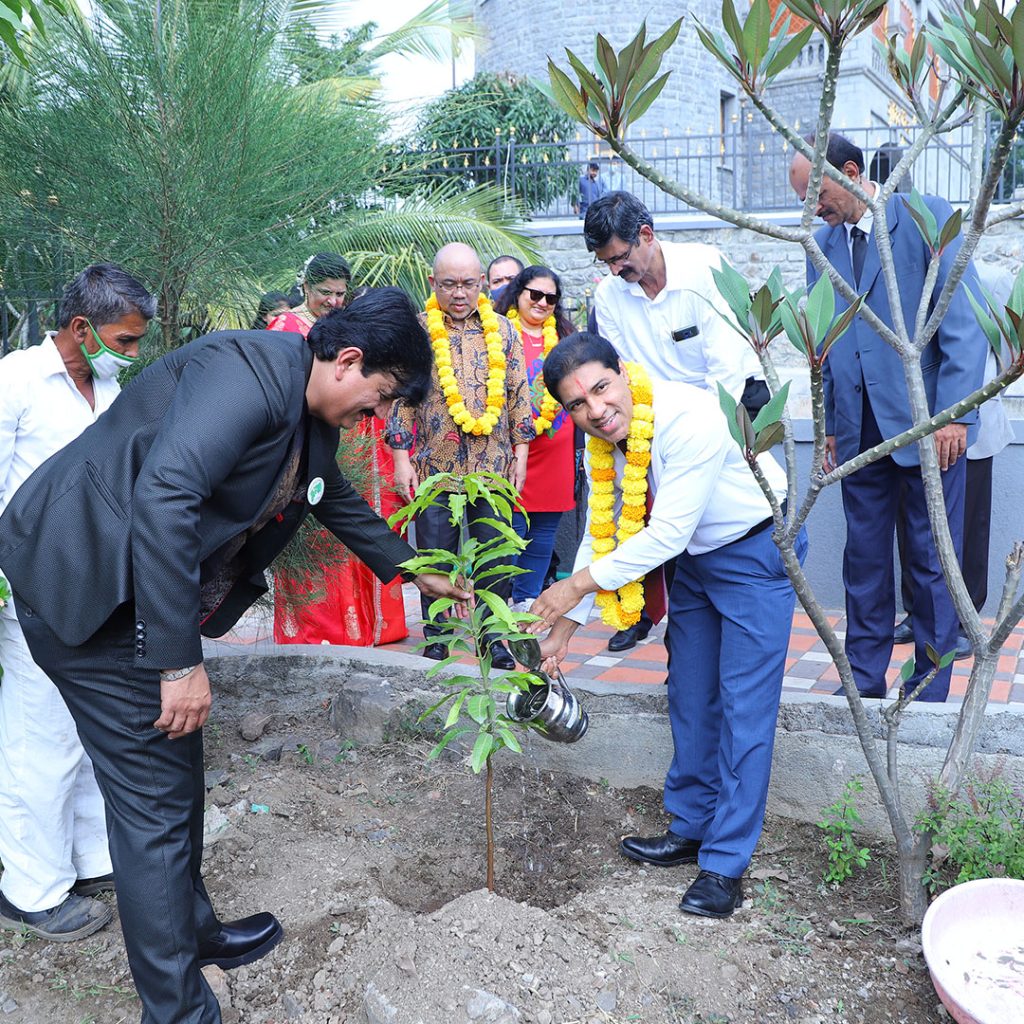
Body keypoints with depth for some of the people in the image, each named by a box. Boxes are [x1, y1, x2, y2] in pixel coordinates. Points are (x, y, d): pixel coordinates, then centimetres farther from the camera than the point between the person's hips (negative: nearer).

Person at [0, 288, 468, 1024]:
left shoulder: (310, 417, 9)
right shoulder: (248, 375, -23)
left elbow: (336, 499, 28)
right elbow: (162, 495, -34)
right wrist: (180, 661, -30)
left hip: (147, 589, 10)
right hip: (90, 588, -10)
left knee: (179, 777, 20)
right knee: (155, 803, -4)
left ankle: (194, 929, 40)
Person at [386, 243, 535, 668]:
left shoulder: (501, 329, 7)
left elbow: (519, 392, 10)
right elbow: (401, 396, 2)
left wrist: (520, 451, 6)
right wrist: (401, 458, -3)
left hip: (494, 467, 2)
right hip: (434, 466, -1)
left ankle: (494, 639, 19)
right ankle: (436, 642, 19)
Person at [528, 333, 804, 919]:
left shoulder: (692, 419, -33)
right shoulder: (601, 440, -8)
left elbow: (667, 534, -31)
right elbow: (602, 530, 1)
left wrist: (581, 583, -24)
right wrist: (566, 623, -2)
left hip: (757, 552, -8)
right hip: (695, 559, 8)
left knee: (744, 709, -7)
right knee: (690, 701, 14)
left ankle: (726, 863, 2)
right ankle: (691, 829, 30)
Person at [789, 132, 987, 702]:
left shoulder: (927, 217, -5)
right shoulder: (823, 246, 12)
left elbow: (964, 320, -10)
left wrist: (953, 413, -16)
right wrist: (830, 427, 14)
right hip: (862, 433, 5)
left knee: (933, 562, 4)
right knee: (864, 557, 9)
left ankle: (930, 689, 17)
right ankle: (864, 678, 21)